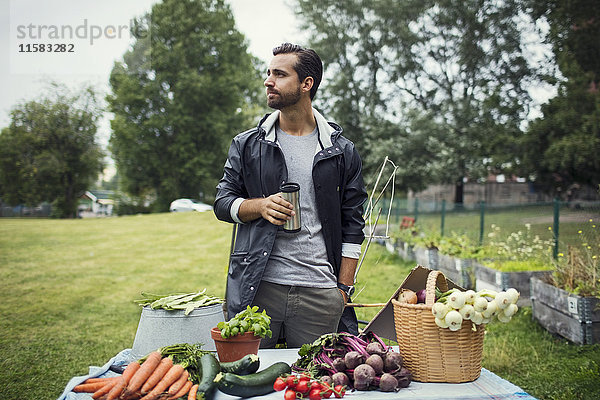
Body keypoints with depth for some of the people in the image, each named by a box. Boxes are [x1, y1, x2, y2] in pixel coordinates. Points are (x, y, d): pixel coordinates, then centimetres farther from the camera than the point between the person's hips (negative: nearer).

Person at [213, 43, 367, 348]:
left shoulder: (342, 151, 6)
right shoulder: (247, 145, 9)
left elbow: (352, 225, 8)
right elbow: (222, 202, 10)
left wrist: (344, 288, 2)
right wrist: (260, 205, -11)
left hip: (320, 292, 0)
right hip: (258, 288, 1)